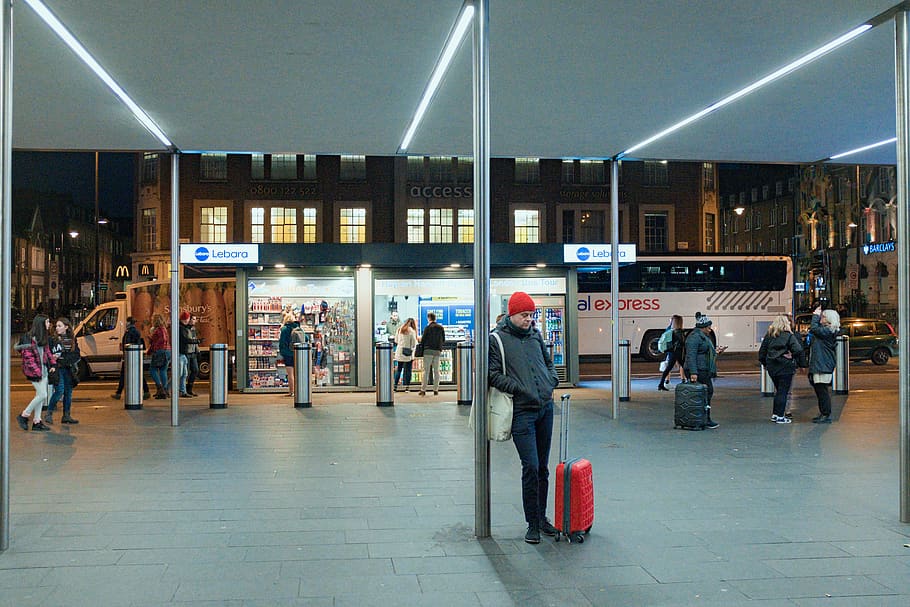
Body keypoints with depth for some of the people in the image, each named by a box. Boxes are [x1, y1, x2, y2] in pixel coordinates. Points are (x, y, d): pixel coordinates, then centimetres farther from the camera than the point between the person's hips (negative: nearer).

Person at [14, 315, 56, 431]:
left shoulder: (45, 337, 12)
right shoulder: (29, 337, -14)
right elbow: (28, 357, -16)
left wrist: (53, 364, 9)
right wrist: (37, 372, -18)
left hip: (43, 370, 8)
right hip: (33, 370, -8)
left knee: (40, 396, 9)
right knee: (42, 395, -11)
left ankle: (37, 422, 14)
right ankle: (24, 416, 4)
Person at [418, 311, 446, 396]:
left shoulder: (428, 328, -7)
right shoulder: (441, 328, 6)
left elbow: (423, 340, -6)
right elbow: (443, 340, 11)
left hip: (428, 351, -4)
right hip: (438, 351, 4)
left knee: (426, 371, -2)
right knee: (436, 371, 9)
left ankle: (423, 390, -3)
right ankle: (436, 390, 7)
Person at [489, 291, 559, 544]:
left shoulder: (535, 334, 13)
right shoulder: (497, 339, -5)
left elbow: (548, 362, 26)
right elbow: (493, 374, -9)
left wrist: (552, 382, 8)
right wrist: (519, 389, -15)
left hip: (545, 408, 6)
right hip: (522, 411, -6)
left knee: (543, 467, 13)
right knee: (531, 467, -9)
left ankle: (542, 517, 25)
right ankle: (532, 524, 3)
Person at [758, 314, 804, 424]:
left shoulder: (769, 335, 6)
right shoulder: (789, 336, -8)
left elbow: (762, 351, 8)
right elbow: (798, 349, -20)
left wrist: (765, 364, 16)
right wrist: (792, 357, -3)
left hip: (772, 368, 5)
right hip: (785, 368, -5)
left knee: (778, 390, 18)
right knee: (783, 391, 2)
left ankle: (775, 414, 20)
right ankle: (780, 416, 2)